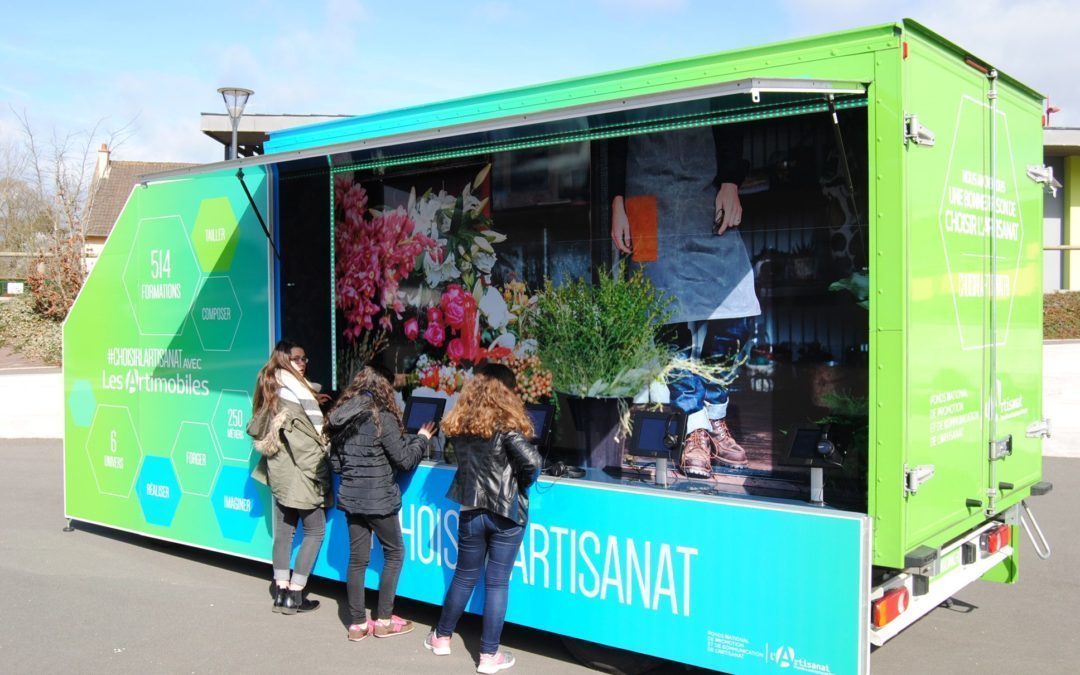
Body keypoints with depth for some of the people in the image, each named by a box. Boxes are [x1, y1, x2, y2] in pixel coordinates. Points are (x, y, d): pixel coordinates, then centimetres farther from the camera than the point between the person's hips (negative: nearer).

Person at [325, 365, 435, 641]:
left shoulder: (340, 419, 5)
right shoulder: (382, 418, -14)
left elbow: (335, 463, 10)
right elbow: (404, 460, -10)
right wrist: (421, 438, 6)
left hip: (350, 497, 6)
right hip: (378, 498, -6)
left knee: (357, 558, 11)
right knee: (394, 553, 11)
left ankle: (357, 623, 16)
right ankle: (383, 620, 14)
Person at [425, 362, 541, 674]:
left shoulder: (458, 423, 3)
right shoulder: (506, 424, -14)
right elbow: (532, 461, -22)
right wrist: (522, 484, -5)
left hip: (471, 510, 4)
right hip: (506, 512, -4)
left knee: (464, 576, 19)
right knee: (497, 583, 4)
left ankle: (441, 638, 32)